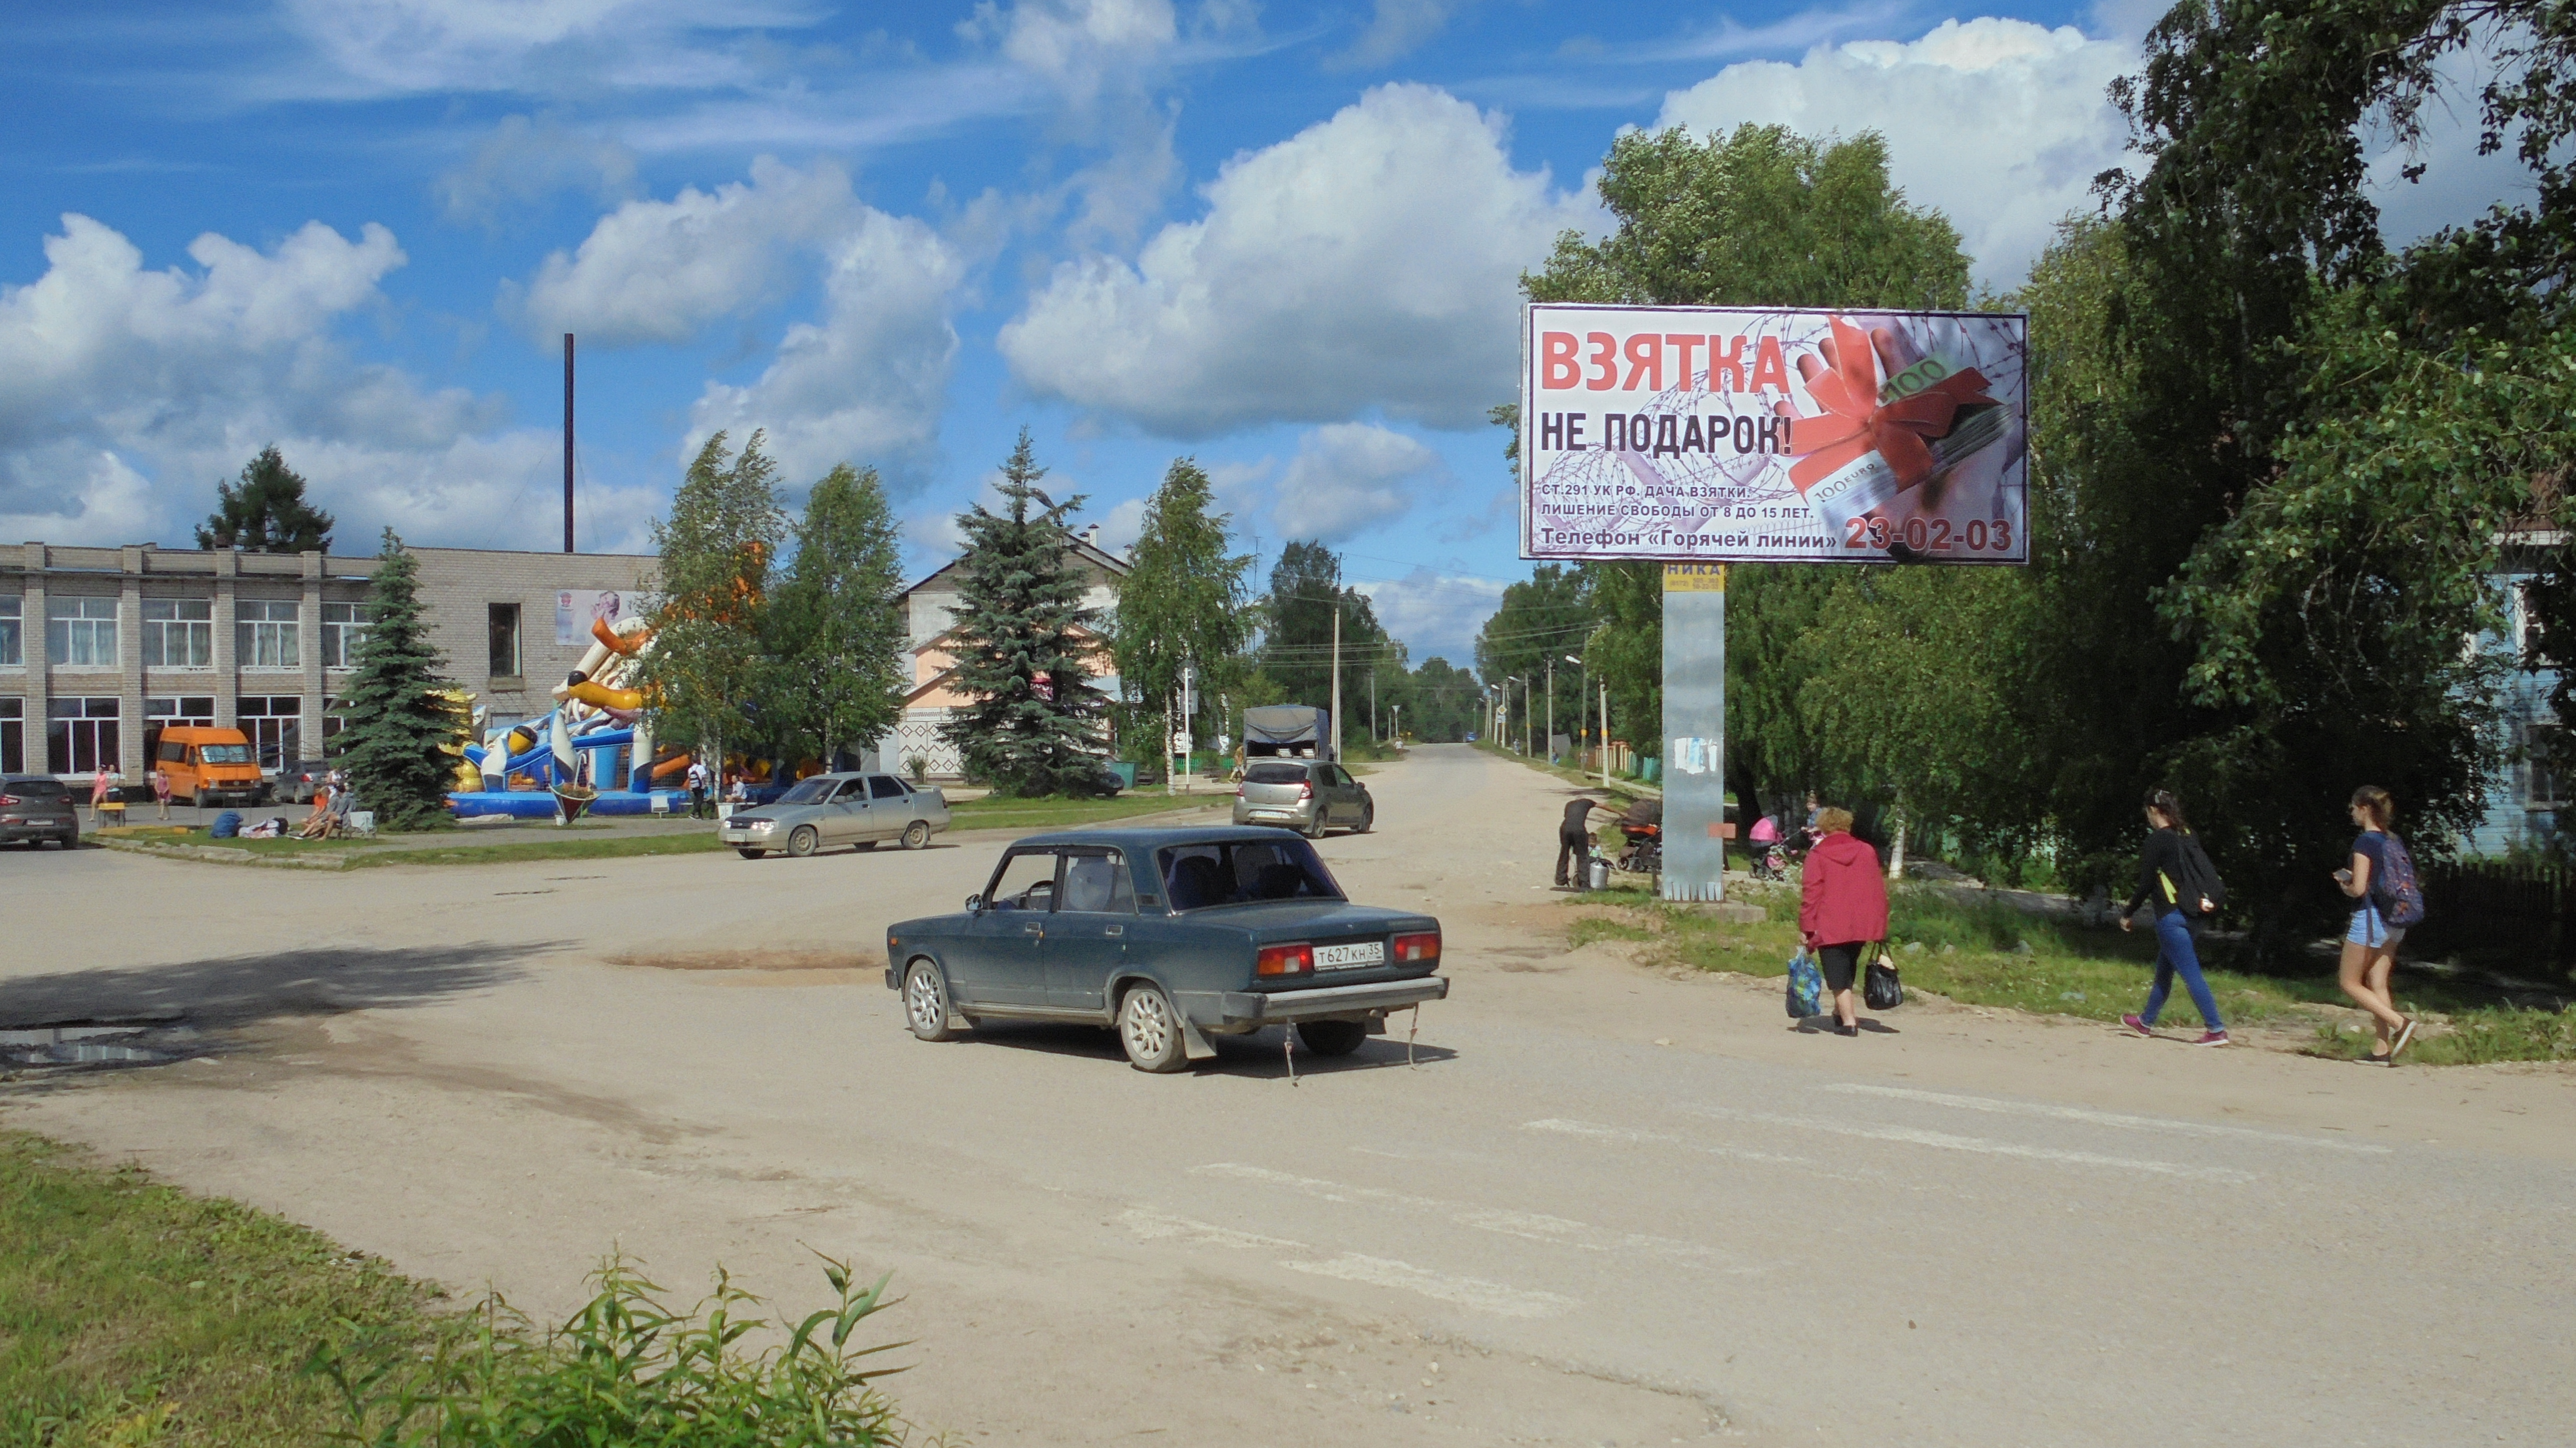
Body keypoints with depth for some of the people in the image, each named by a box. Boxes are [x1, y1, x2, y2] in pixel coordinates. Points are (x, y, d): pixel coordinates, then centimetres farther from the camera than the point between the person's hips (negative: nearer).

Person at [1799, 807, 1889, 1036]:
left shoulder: (1817, 855, -5)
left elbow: (1810, 894, -8)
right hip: (1861, 927, 5)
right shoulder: (1867, 852, 7)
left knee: (1837, 976, 0)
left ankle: (1849, 1021, -8)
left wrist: (1806, 928, -5)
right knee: (1848, 969, 23)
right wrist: (1879, 926, 13)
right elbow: (1879, 890, 8)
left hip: (1829, 927, -4)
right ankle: (1843, 1011, 27)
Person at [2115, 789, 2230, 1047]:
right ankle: (2146, 1022, 30)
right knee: (2163, 970, 19)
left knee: (2191, 973, -7)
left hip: (2172, 916, -9)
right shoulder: (2186, 835, 12)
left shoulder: (2159, 839, -11)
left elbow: (2146, 883, -10)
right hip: (2193, 915, 9)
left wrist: (2128, 913, 2)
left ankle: (2216, 1030, -10)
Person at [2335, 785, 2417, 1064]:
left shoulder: (2364, 842, -14)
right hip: (2394, 923, 8)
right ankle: (2383, 1050, 6)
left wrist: (2344, 885, 3)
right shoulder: (2393, 841, 10)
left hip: (2370, 917, -8)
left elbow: (2359, 889, -20)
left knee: (2350, 983, 3)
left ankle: (2400, 1023, -11)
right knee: (2378, 985, 9)